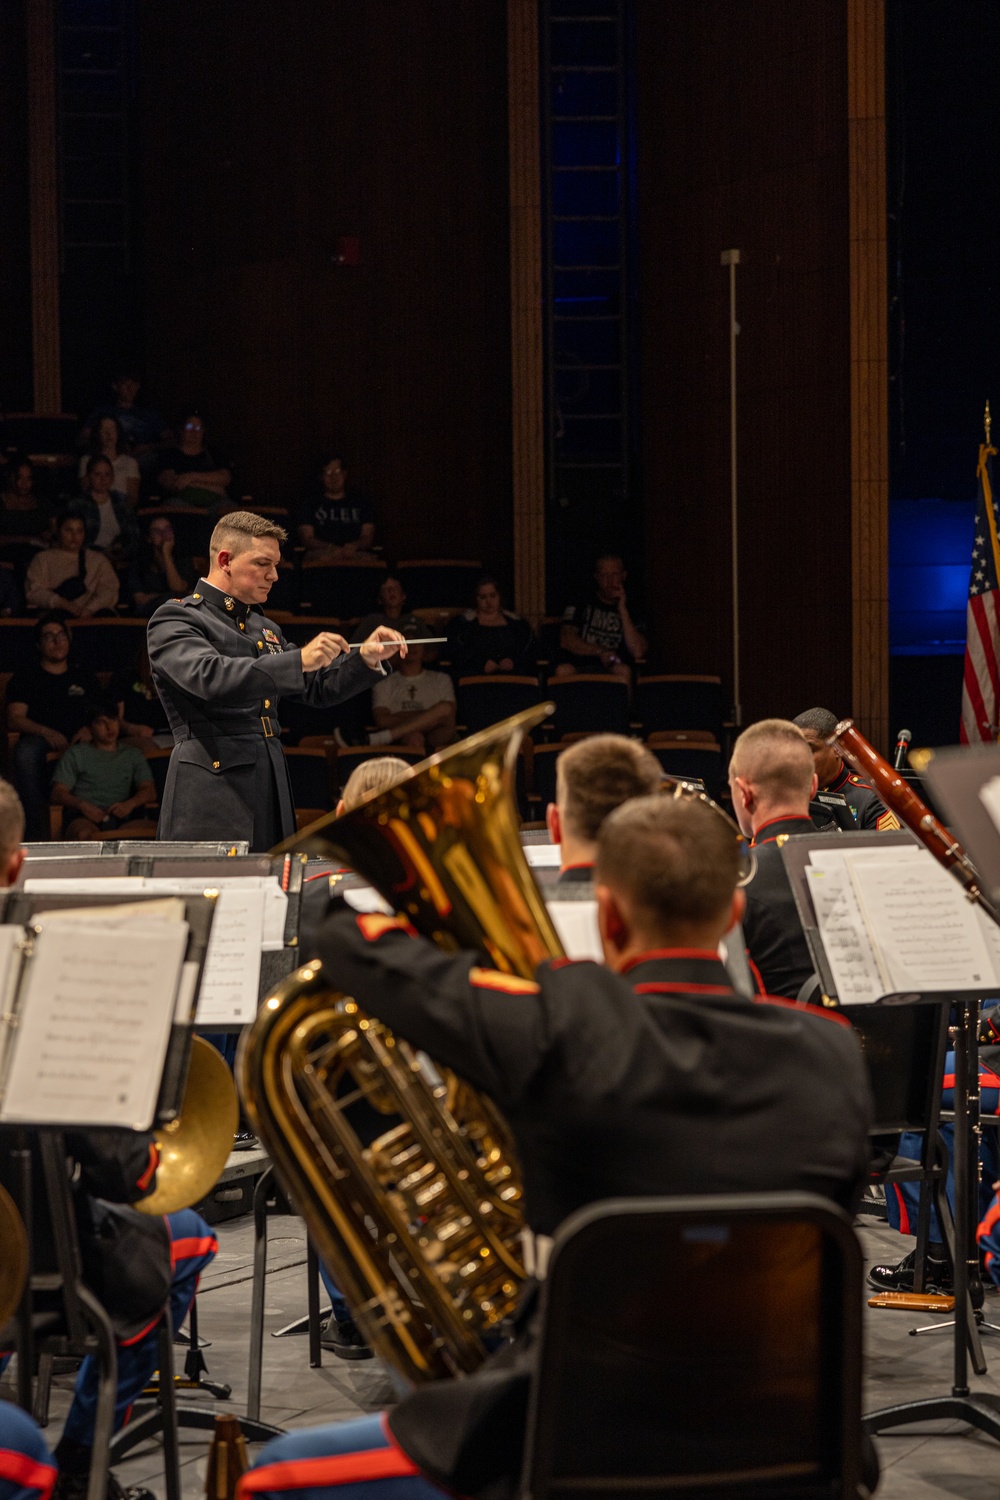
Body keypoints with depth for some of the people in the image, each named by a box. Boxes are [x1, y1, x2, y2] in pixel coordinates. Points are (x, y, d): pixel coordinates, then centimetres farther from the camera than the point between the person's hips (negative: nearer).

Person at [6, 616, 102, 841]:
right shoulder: (26, 676, 19)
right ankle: (38, 832, -40)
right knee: (25, 753, -39)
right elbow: (14, 720, 5)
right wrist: (46, 732, -14)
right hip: (40, 738, -1)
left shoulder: (83, 674, 27)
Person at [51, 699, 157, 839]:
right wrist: (82, 805, -11)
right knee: (84, 834, -42)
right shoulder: (77, 753, 24)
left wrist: (130, 804, -9)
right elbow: (58, 793, 12)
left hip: (120, 817, 2)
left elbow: (150, 791, 16)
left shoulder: (133, 755, 29)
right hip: (85, 818, -1)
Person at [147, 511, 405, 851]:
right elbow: (210, 677, -22)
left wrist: (364, 659, 7)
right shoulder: (175, 618, -3)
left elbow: (318, 689, 26)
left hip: (272, 791, 7)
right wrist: (299, 659, -29)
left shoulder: (264, 628, 22)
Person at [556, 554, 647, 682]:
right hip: (577, 666, 0)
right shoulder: (580, 604, 13)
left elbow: (637, 652, -2)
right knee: (563, 671, -35)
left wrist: (622, 609, -2)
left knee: (623, 671, -35)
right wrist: (600, 652, -10)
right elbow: (566, 640, 2)